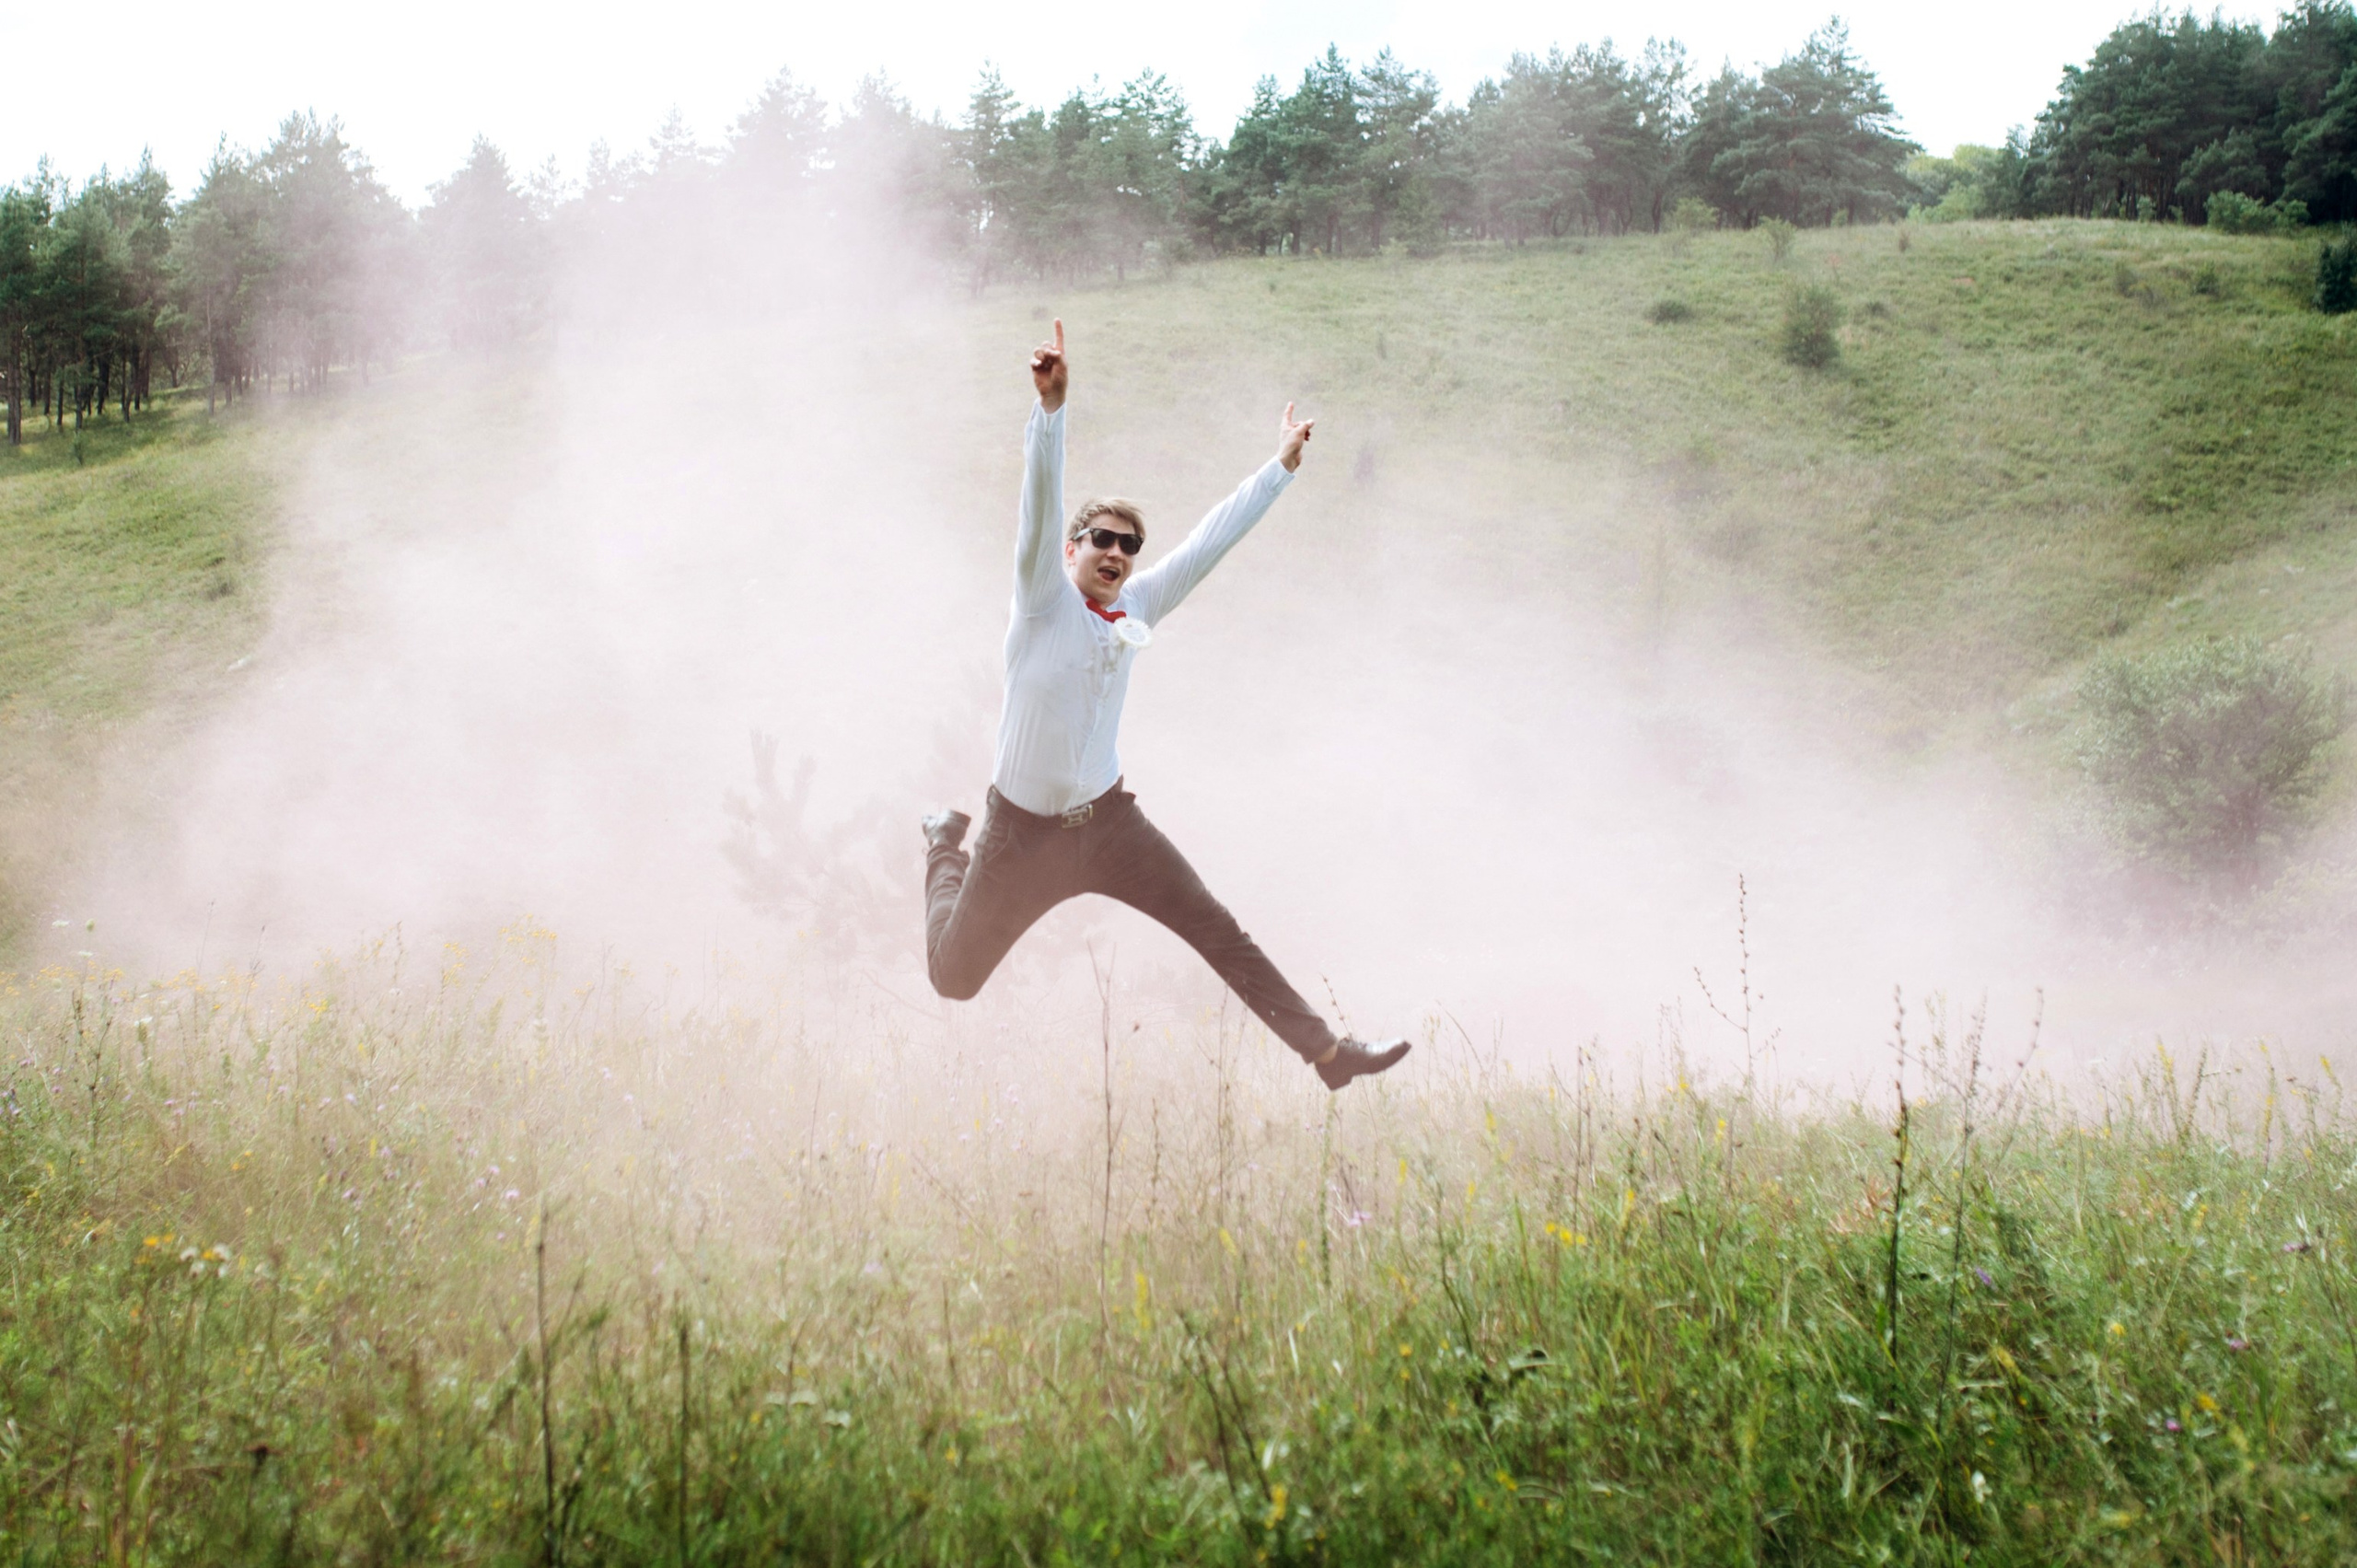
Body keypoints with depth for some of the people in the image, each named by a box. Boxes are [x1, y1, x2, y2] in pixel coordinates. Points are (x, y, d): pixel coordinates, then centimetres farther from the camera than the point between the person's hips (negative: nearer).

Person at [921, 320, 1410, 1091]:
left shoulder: (1138, 606, 1)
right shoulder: (1045, 598, -13)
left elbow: (1211, 540, 8)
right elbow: (1040, 499, -28)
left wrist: (1281, 467, 8)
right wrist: (1051, 407, -41)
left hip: (1108, 819, 4)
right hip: (1023, 831, -4)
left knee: (1220, 933, -5)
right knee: (953, 979, 11)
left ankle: (1327, 1052, 1)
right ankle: (946, 844, 40)